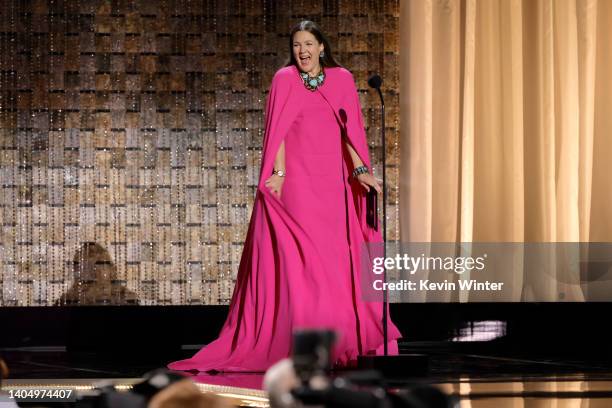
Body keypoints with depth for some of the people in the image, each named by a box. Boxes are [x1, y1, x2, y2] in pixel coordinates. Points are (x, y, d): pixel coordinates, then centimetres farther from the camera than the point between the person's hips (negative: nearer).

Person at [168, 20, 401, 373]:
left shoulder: (342, 80, 10)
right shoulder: (285, 79, 1)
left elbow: (351, 129, 6)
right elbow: (278, 130, -4)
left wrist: (360, 170, -8)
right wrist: (278, 172, -16)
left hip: (332, 182, 3)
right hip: (297, 180, -3)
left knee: (335, 259, 2)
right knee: (302, 259, -8)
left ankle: (341, 341, 7)